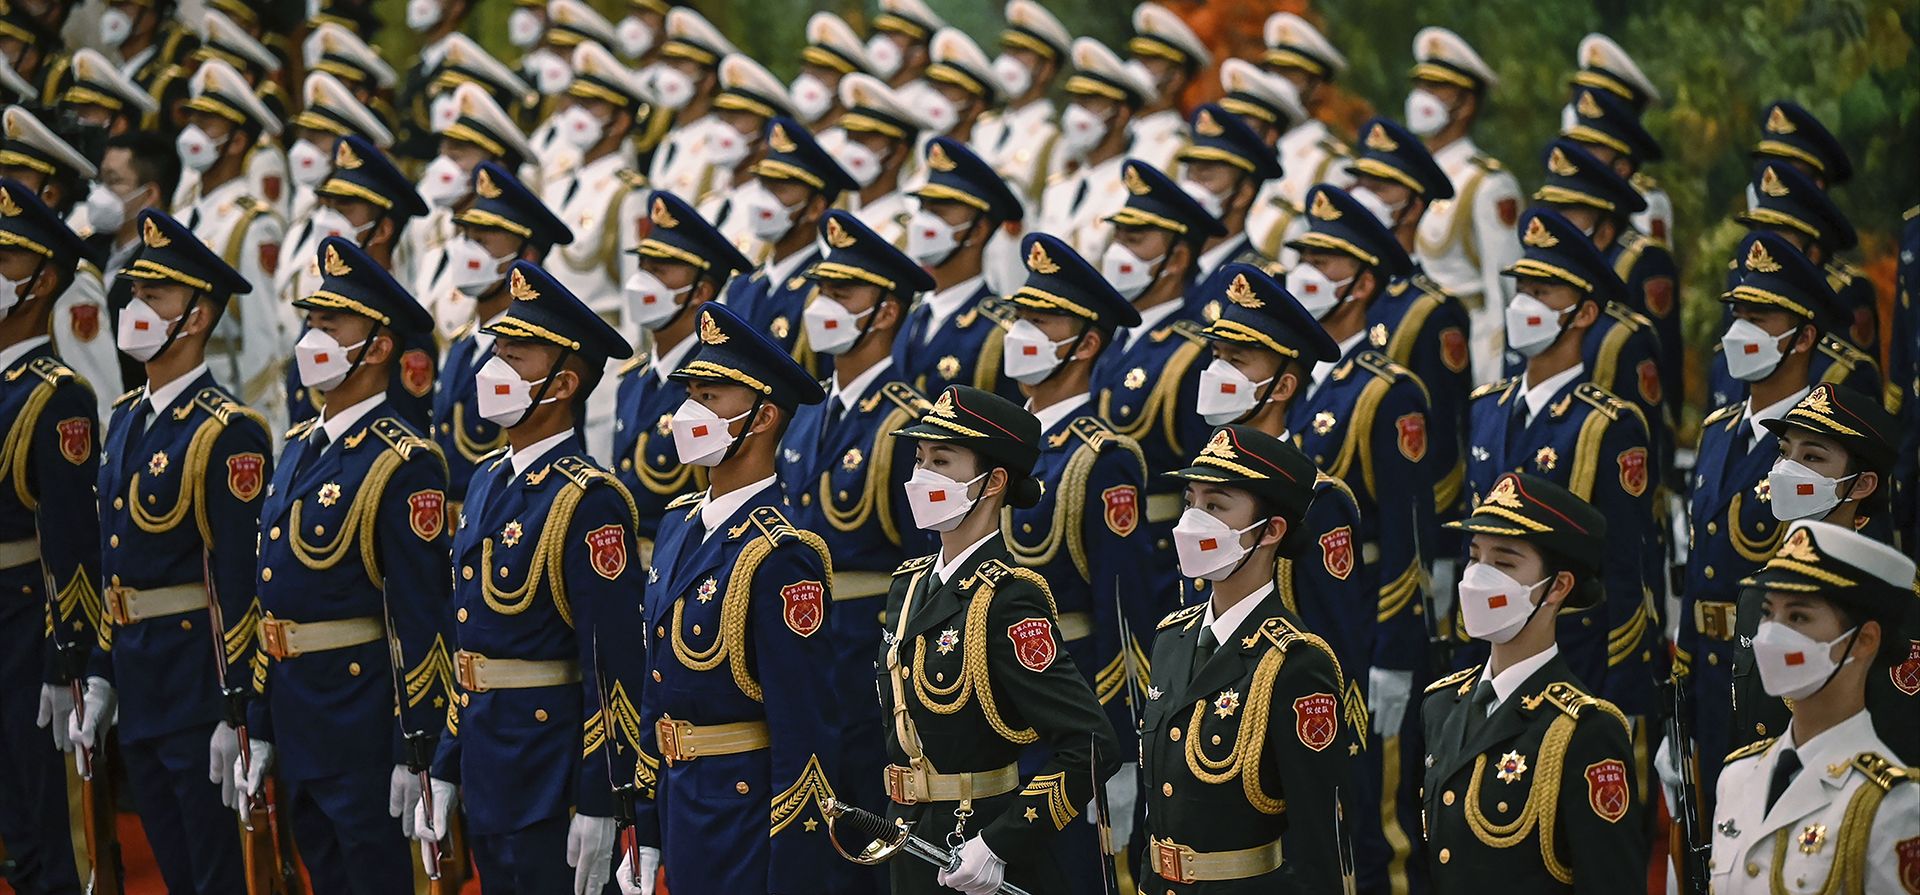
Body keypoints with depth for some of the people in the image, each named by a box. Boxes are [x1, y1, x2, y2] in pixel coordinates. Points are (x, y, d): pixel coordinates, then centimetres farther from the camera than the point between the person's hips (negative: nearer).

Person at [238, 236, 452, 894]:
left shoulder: (404, 464, -14)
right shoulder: (300, 446, 11)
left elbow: (420, 617, -17)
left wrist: (415, 756, -18)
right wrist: (259, 732, 16)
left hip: (363, 709, -8)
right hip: (293, 710, 8)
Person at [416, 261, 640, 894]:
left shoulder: (590, 503, -15)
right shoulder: (488, 481, 12)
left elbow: (610, 668, -18)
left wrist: (597, 806, -19)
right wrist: (444, 771, 16)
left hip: (551, 770, -9)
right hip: (485, 769, 9)